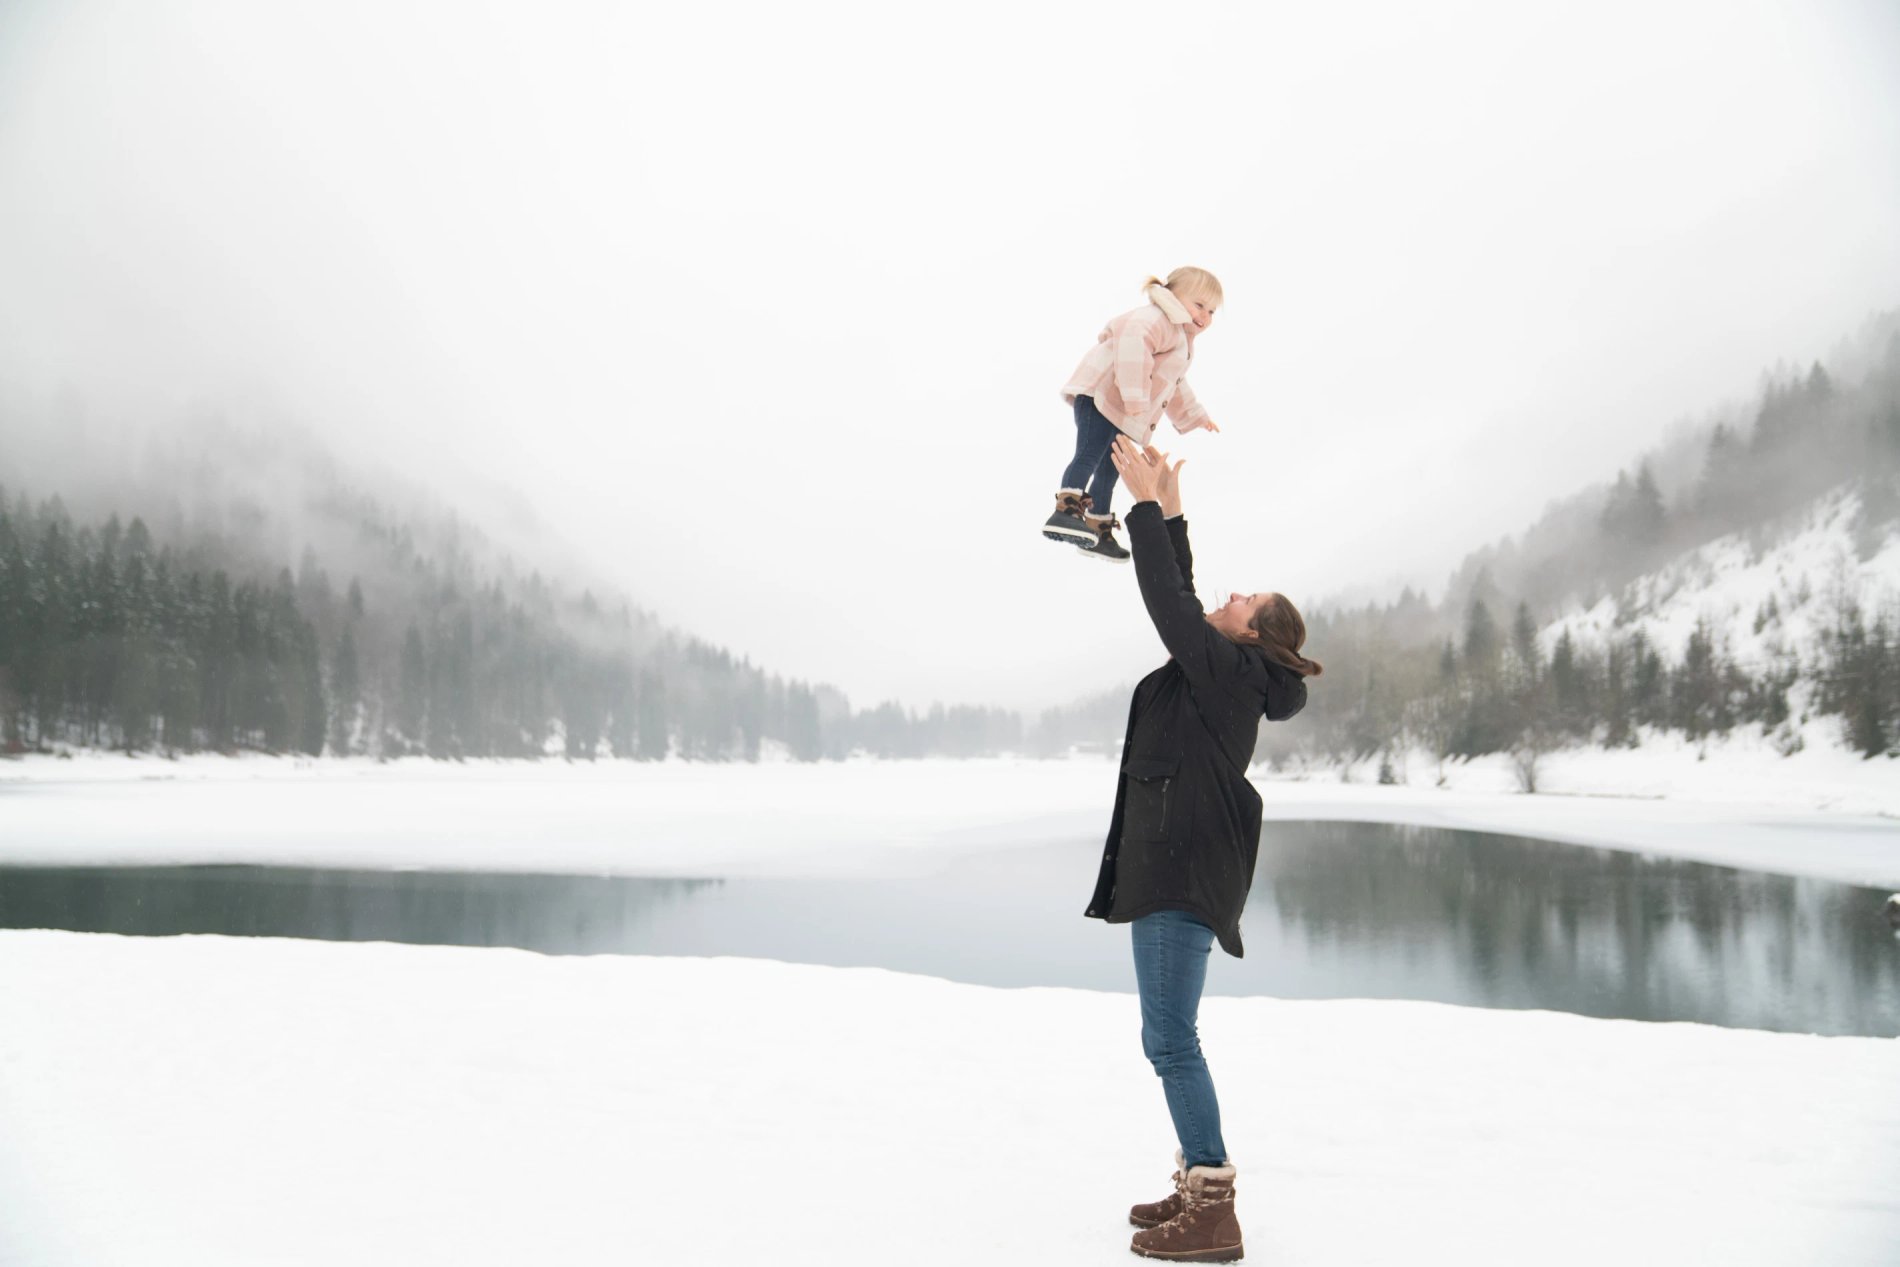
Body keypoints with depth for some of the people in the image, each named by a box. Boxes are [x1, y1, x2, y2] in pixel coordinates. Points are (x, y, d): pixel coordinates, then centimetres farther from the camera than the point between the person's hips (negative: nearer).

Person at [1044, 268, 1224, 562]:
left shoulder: (1181, 340, 28)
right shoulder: (1157, 319, -10)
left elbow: (1176, 388, 43)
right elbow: (1133, 341, -32)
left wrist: (1196, 416, 49)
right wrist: (1136, 398, -37)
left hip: (1124, 417, 11)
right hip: (1100, 397, -11)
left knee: (1107, 473, 15)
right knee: (1089, 456, -27)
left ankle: (1099, 533, 23)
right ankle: (1066, 511, -42)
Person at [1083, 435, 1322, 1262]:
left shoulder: (1227, 667, -10)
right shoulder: (1229, 674, 16)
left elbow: (1165, 600, -11)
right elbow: (1178, 598, 24)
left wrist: (1147, 504, -3)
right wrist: (1168, 511, 24)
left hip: (1184, 867, -10)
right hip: (1174, 862, 10)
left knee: (1169, 1039, -10)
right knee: (1169, 1036, 15)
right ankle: (1198, 1186, 22)